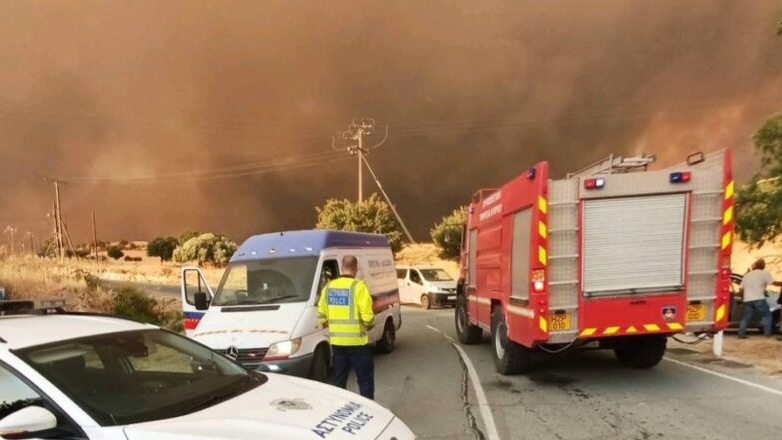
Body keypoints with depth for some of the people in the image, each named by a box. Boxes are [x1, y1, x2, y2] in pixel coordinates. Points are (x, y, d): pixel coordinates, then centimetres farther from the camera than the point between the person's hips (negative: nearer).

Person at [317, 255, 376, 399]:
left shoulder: (328, 287, 4)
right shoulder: (358, 286, -13)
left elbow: (321, 315, 8)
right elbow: (367, 315, -18)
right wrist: (370, 325, 3)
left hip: (336, 341, 5)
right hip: (357, 341, -5)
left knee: (339, 379, 16)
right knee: (365, 378, 8)